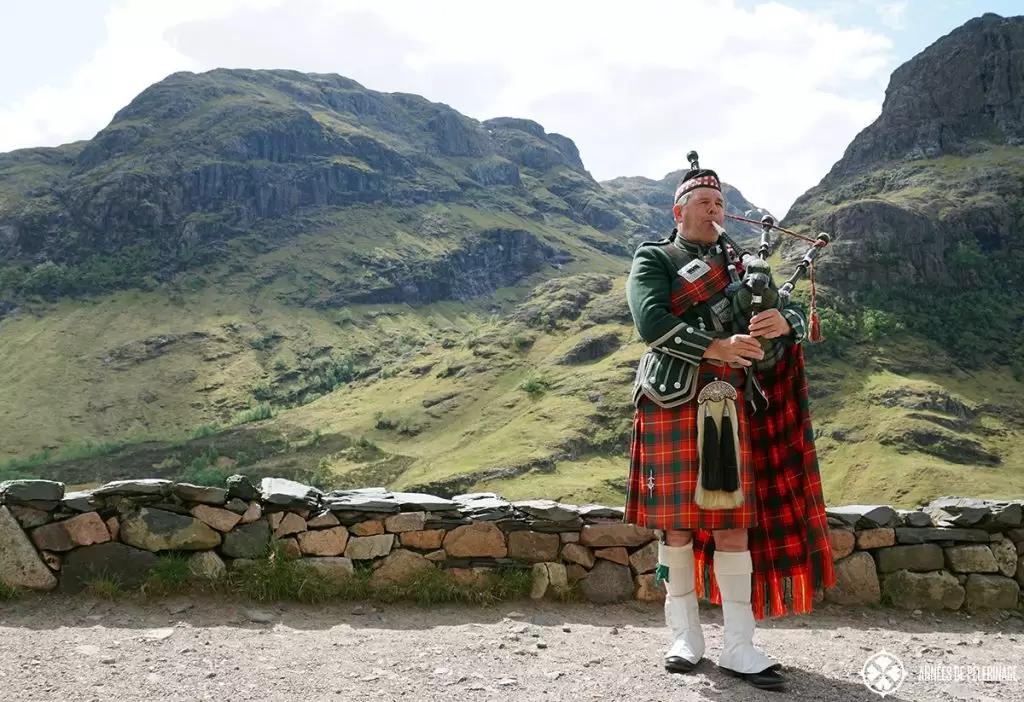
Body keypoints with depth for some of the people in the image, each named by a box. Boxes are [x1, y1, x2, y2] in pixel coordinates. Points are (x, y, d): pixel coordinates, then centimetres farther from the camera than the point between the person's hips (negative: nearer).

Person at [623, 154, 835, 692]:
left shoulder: (742, 262, 18)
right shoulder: (653, 258, 4)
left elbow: (793, 315, 12)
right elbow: (651, 321, -13)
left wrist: (782, 322, -13)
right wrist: (715, 347, -21)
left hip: (729, 405, 4)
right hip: (671, 402, -3)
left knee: (733, 520, 3)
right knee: (675, 520, 4)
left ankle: (738, 646, 12)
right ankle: (685, 635, 19)